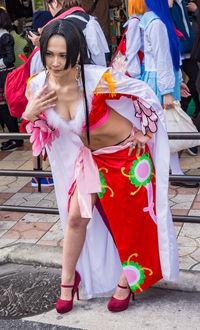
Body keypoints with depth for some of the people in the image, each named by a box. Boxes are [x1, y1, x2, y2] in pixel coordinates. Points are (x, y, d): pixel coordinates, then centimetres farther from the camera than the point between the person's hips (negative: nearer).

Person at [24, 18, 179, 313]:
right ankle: (68, 279, 27)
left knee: (130, 219, 9)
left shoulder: (97, 79, -30)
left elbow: (144, 93, -14)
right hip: (93, 158, 4)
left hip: (128, 154, -4)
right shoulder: (38, 86, -14)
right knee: (76, 217, 4)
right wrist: (30, 115, -19)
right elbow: (42, 129, 3)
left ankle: (126, 281, 32)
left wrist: (145, 133, -5)